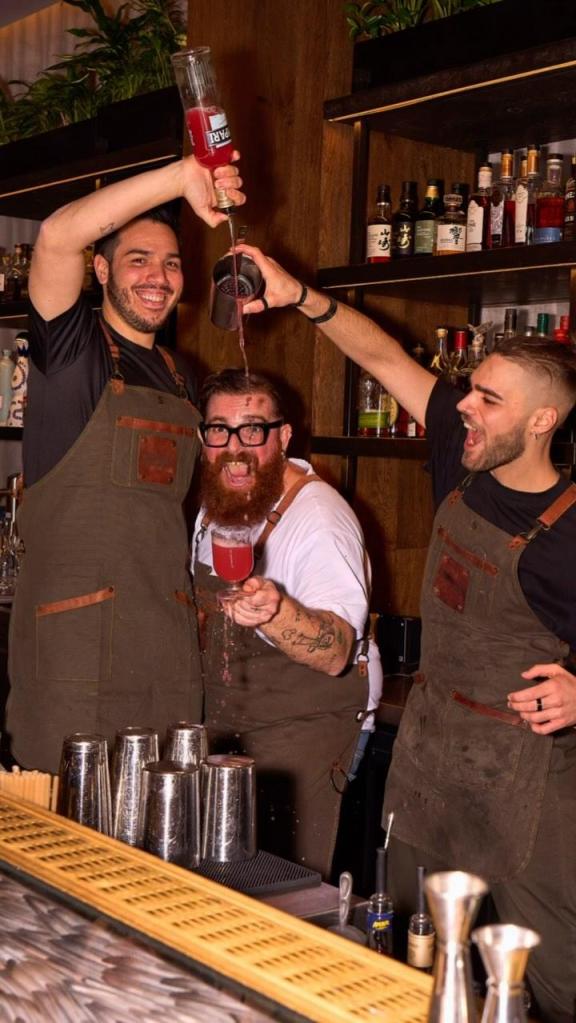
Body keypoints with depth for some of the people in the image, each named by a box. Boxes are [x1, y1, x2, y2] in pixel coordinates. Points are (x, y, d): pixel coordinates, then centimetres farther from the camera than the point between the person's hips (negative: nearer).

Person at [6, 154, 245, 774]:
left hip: (169, 648, 6)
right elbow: (57, 236, -19)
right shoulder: (73, 346, 0)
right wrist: (180, 177, -23)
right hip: (72, 635, -6)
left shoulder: (181, 378, 19)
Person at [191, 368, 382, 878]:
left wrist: (275, 612, -52)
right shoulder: (214, 504, 2)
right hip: (226, 720, 7)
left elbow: (336, 654, -35)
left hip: (307, 723, -7)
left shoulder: (320, 519, -23)